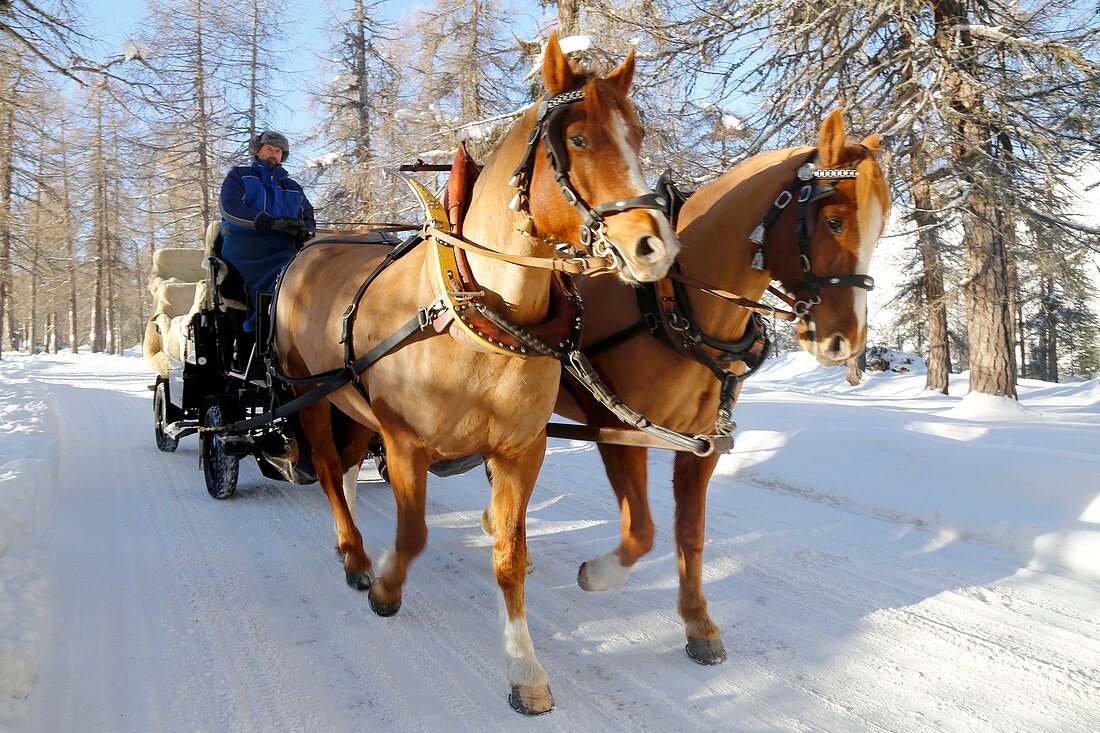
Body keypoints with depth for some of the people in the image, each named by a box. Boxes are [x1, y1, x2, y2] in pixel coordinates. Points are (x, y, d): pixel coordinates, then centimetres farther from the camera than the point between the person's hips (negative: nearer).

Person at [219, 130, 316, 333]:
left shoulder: (293, 187, 32)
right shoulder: (239, 176, 18)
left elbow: (308, 216, 29)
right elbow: (230, 208, 0)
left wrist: (305, 231, 0)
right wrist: (272, 223, -15)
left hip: (282, 248, 4)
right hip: (244, 245, -4)